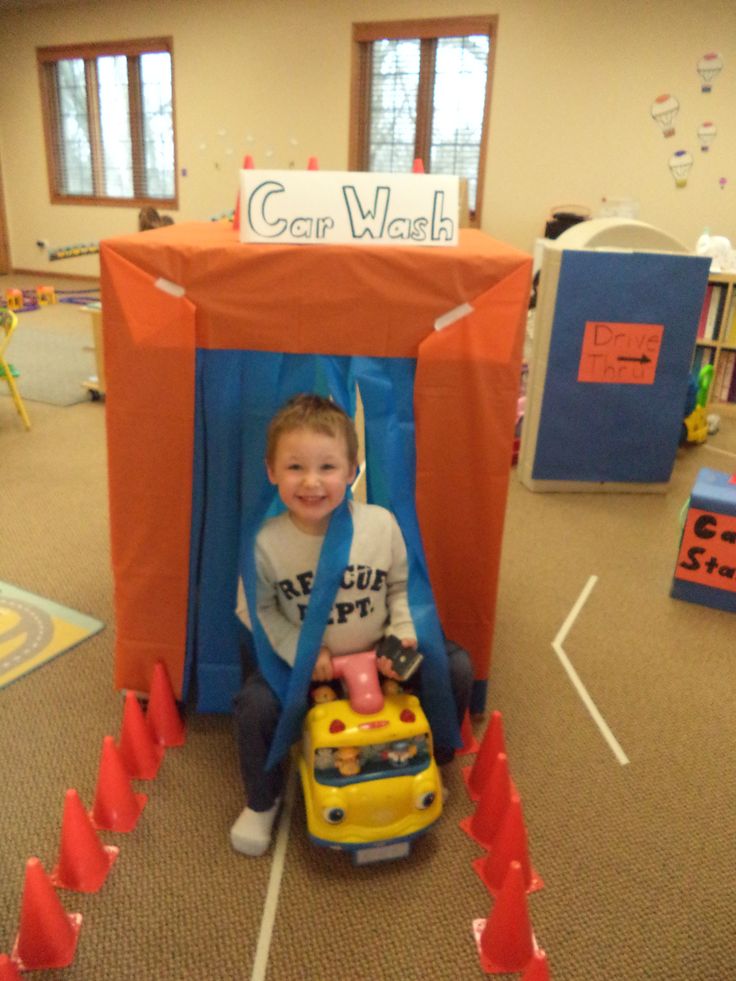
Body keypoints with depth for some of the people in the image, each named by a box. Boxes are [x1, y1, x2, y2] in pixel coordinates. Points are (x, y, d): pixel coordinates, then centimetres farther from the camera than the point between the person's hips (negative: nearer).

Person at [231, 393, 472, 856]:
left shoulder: (381, 524, -16)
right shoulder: (267, 541, -19)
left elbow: (401, 585, -1)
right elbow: (255, 609, -7)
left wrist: (402, 635, -16)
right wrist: (301, 650, -18)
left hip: (375, 653, 2)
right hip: (301, 658, -1)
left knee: (457, 669, -9)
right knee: (255, 704, -25)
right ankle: (263, 802, 9)